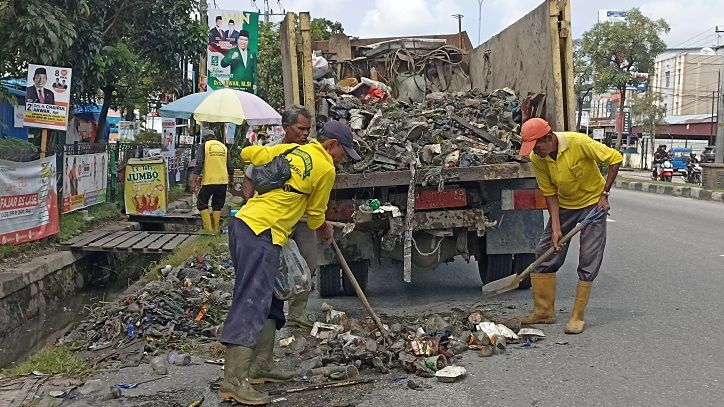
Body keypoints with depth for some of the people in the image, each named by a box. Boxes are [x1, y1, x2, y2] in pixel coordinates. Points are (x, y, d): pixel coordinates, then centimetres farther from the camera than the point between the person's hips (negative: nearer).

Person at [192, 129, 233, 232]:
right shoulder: (223, 146, 11)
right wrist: (231, 180, 26)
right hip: (222, 181, 4)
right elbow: (230, 167, 13)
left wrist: (194, 180, -11)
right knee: (217, 205, 13)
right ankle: (216, 228, 14)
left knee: (202, 204, 8)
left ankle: (208, 228, 1)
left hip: (208, 181, -4)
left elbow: (199, 164, -11)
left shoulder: (203, 146, 0)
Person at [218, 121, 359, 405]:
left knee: (270, 301, 16)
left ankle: (262, 365, 21)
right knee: (251, 304, -13)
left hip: (243, 222, 9)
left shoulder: (288, 149, 16)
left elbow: (247, 153, 22)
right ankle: (234, 381, -16)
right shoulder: (326, 169, -2)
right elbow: (315, 213, 9)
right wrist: (325, 231, 30)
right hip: (262, 233, -9)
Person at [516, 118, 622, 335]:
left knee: (588, 262, -5)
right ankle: (544, 311, 11)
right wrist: (556, 228, -15)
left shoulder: (579, 142, -28)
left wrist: (604, 194, -17)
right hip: (564, 206, 4)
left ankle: (578, 317, 4)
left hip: (593, 203, -4)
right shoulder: (536, 158, -15)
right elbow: (550, 194, -8)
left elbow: (615, 158, -17)